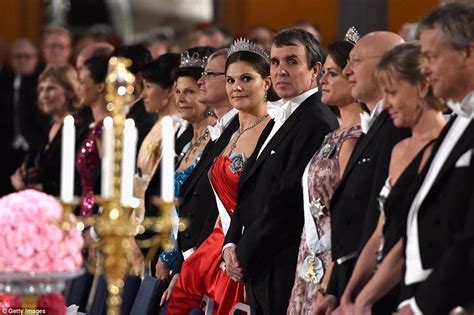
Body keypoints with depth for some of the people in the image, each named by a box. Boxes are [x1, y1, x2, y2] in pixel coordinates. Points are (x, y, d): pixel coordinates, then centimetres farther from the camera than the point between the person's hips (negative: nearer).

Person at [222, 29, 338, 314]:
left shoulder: (318, 124, -13)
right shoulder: (280, 120, 18)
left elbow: (289, 202, -18)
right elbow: (249, 192, 19)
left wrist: (245, 257, -12)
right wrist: (232, 244, 5)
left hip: (286, 273, -9)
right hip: (260, 275, 9)